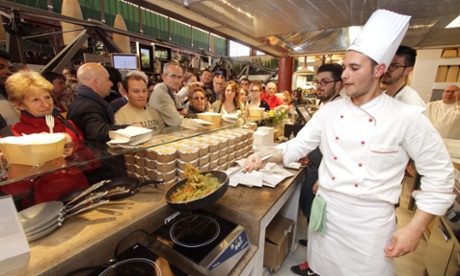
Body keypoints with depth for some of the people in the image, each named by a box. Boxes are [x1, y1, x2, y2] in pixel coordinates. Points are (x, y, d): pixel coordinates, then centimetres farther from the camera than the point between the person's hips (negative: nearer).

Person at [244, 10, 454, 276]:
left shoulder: (408, 118, -12)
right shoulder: (330, 111, -3)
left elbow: (440, 175, -5)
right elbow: (298, 145, 0)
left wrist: (416, 229, -9)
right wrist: (265, 156, -16)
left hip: (371, 222, -2)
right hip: (326, 213, 3)